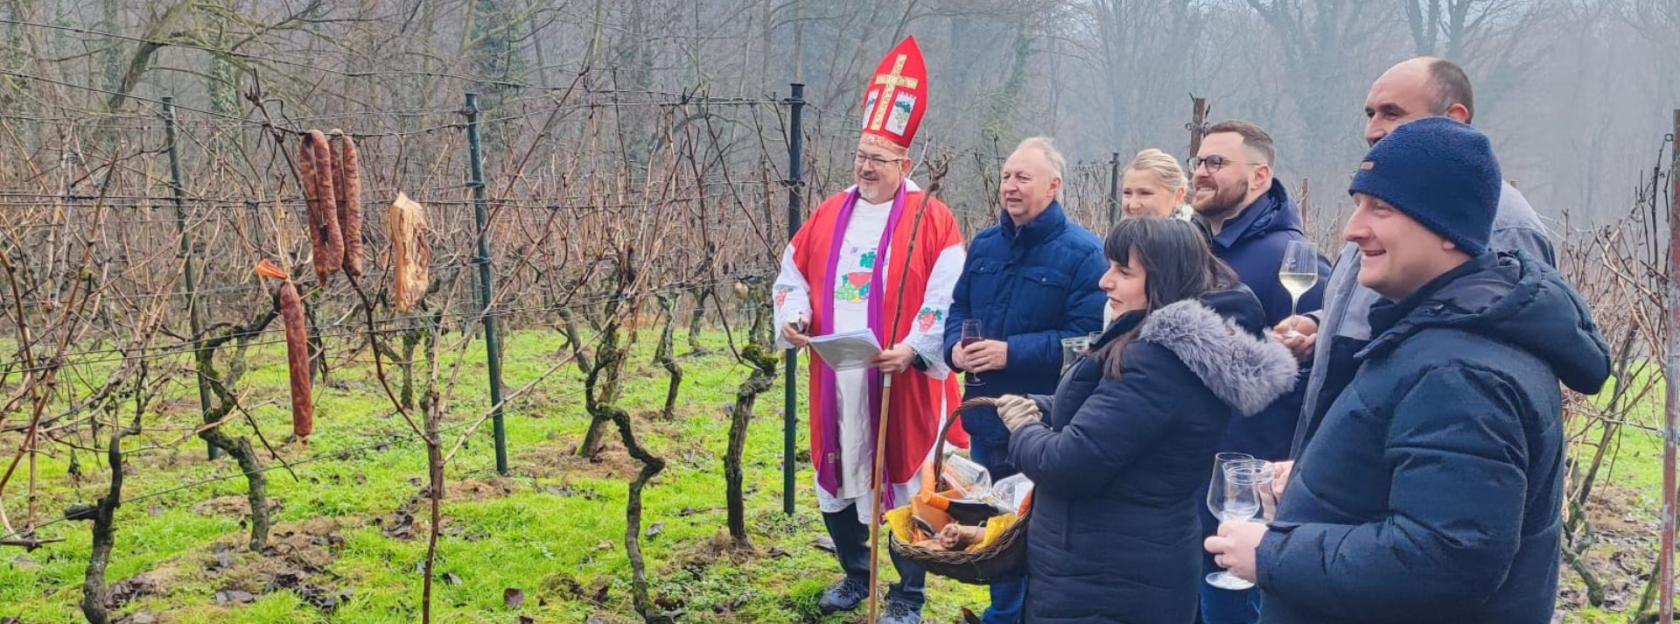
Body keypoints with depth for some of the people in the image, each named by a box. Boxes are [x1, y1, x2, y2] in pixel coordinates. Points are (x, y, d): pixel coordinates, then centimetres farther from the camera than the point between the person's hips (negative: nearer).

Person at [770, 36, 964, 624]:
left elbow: (947, 298, -12)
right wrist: (793, 318, -3)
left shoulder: (931, 219, -5)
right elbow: (793, 276, 16)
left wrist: (915, 349, -23)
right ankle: (856, 575, 34)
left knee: (903, 483, 1)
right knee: (837, 478, 14)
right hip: (835, 378, 6)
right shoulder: (830, 214, 11)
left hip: (901, 380, -5)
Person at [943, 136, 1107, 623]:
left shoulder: (1083, 253, -12)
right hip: (986, 417, 7)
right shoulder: (984, 245, 10)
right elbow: (958, 309, 17)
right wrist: (955, 346, -6)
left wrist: (1012, 353, -25)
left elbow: (1086, 337, -20)